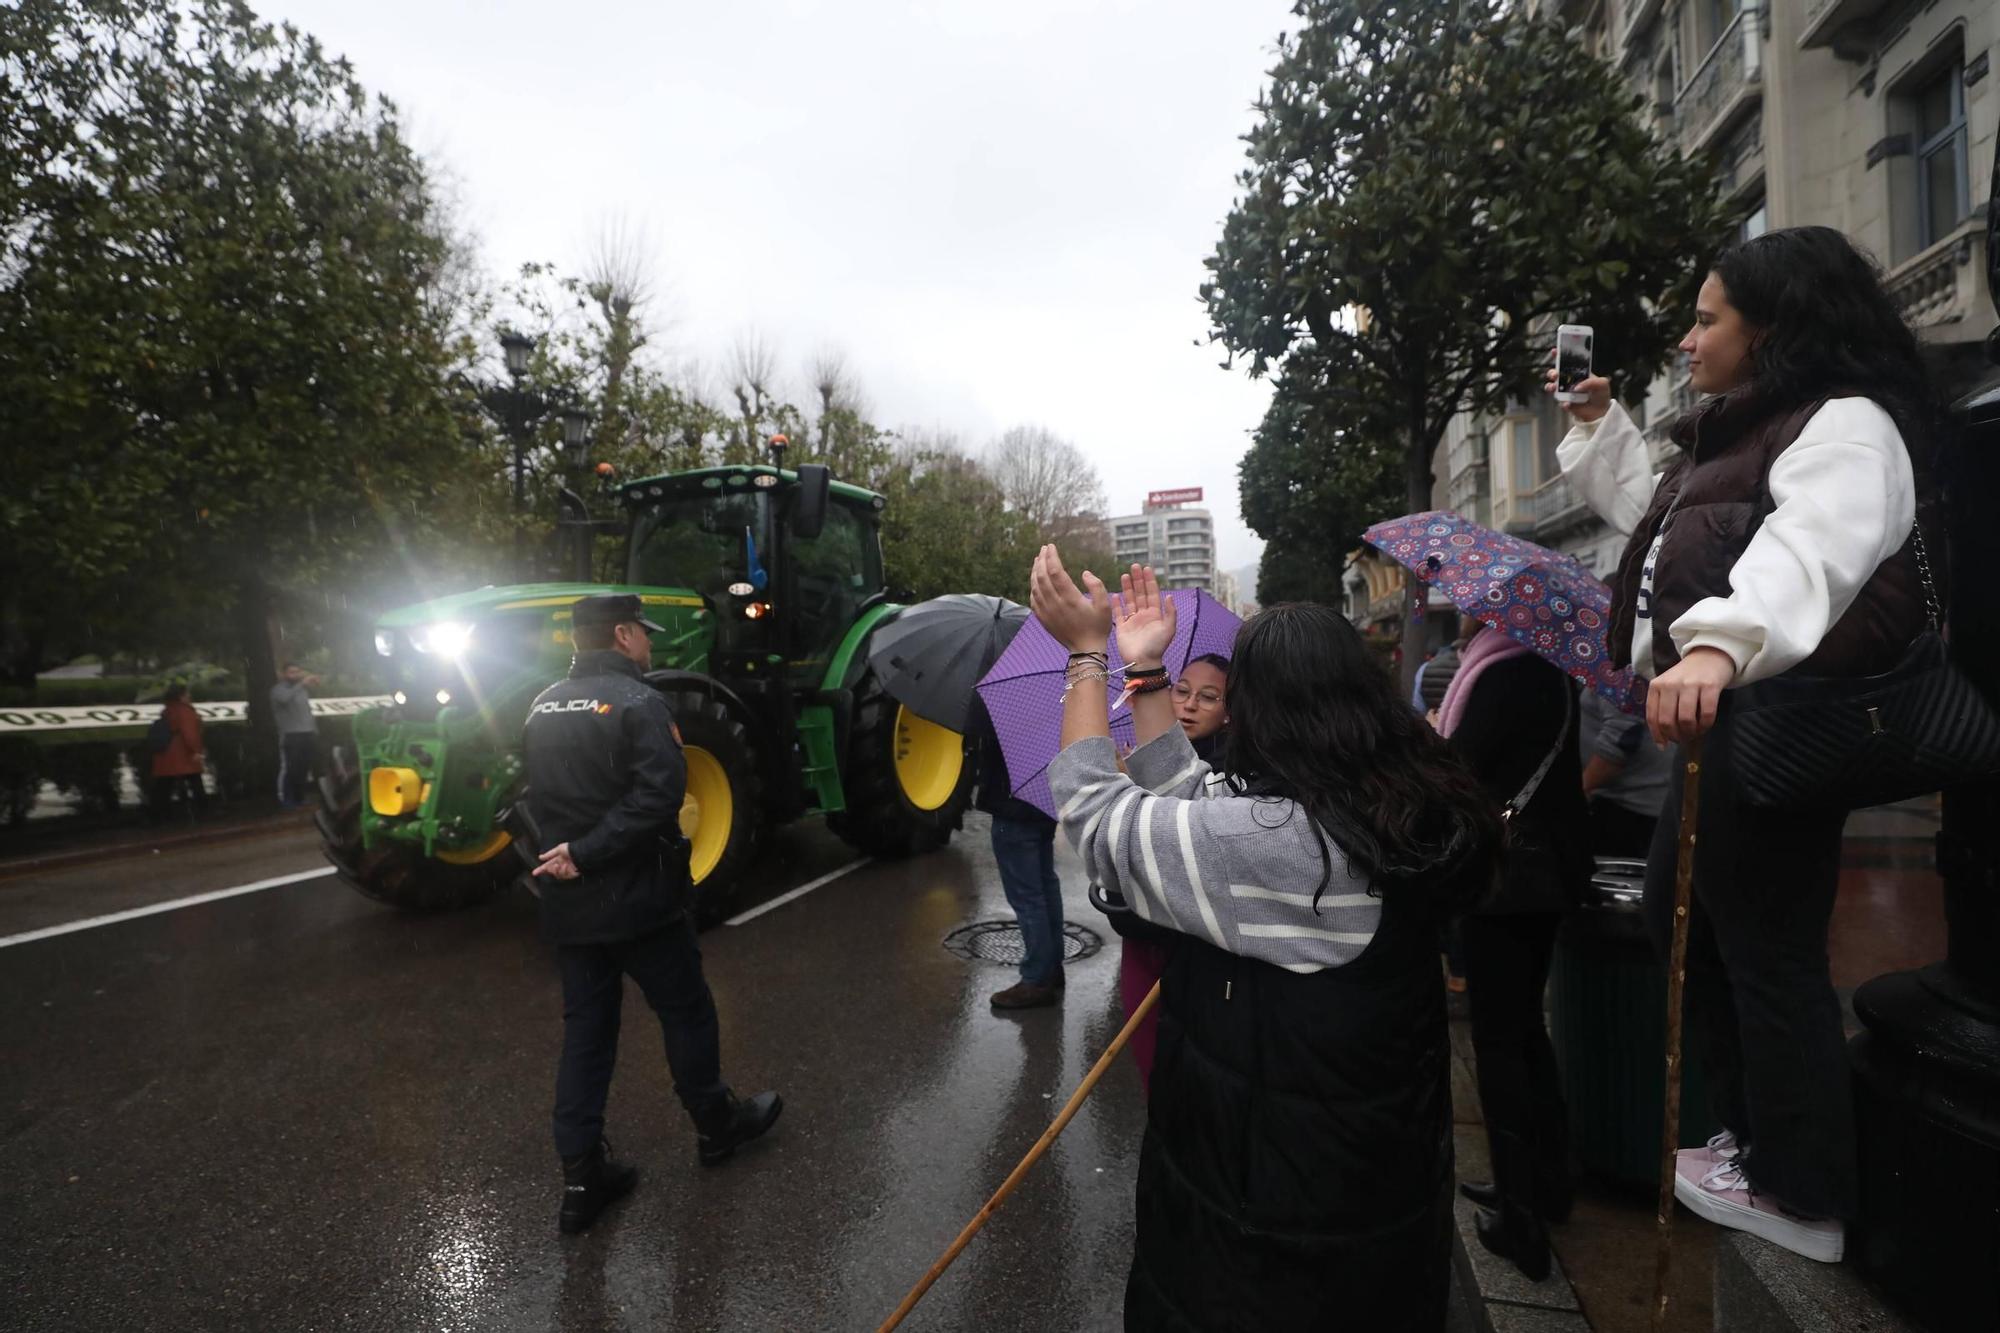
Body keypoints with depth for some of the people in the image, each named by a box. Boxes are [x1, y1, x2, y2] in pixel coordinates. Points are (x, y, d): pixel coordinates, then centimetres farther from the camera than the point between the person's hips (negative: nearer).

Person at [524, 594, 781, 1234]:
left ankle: (581, 1176, 19)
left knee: (585, 1030, 14)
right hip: (638, 897, -6)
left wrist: (568, 849, 11)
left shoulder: (542, 708, 6)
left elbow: (535, 797, 13)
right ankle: (716, 1124, 32)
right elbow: (659, 794, -27)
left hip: (568, 903, 7)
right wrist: (586, 855, -20)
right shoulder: (636, 701, -16)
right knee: (686, 1013, 13)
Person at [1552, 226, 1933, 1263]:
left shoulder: (1845, 424, -11)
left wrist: (1718, 643, -50)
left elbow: (1811, 549, -32)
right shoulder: (1740, 432, 21)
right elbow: (1659, 515, 35)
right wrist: (1596, 424, 27)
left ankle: (1802, 1196, 17)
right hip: (1730, 717, 11)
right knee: (1679, 913, 18)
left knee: (1768, 949, -1)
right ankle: (1759, 1133, 35)